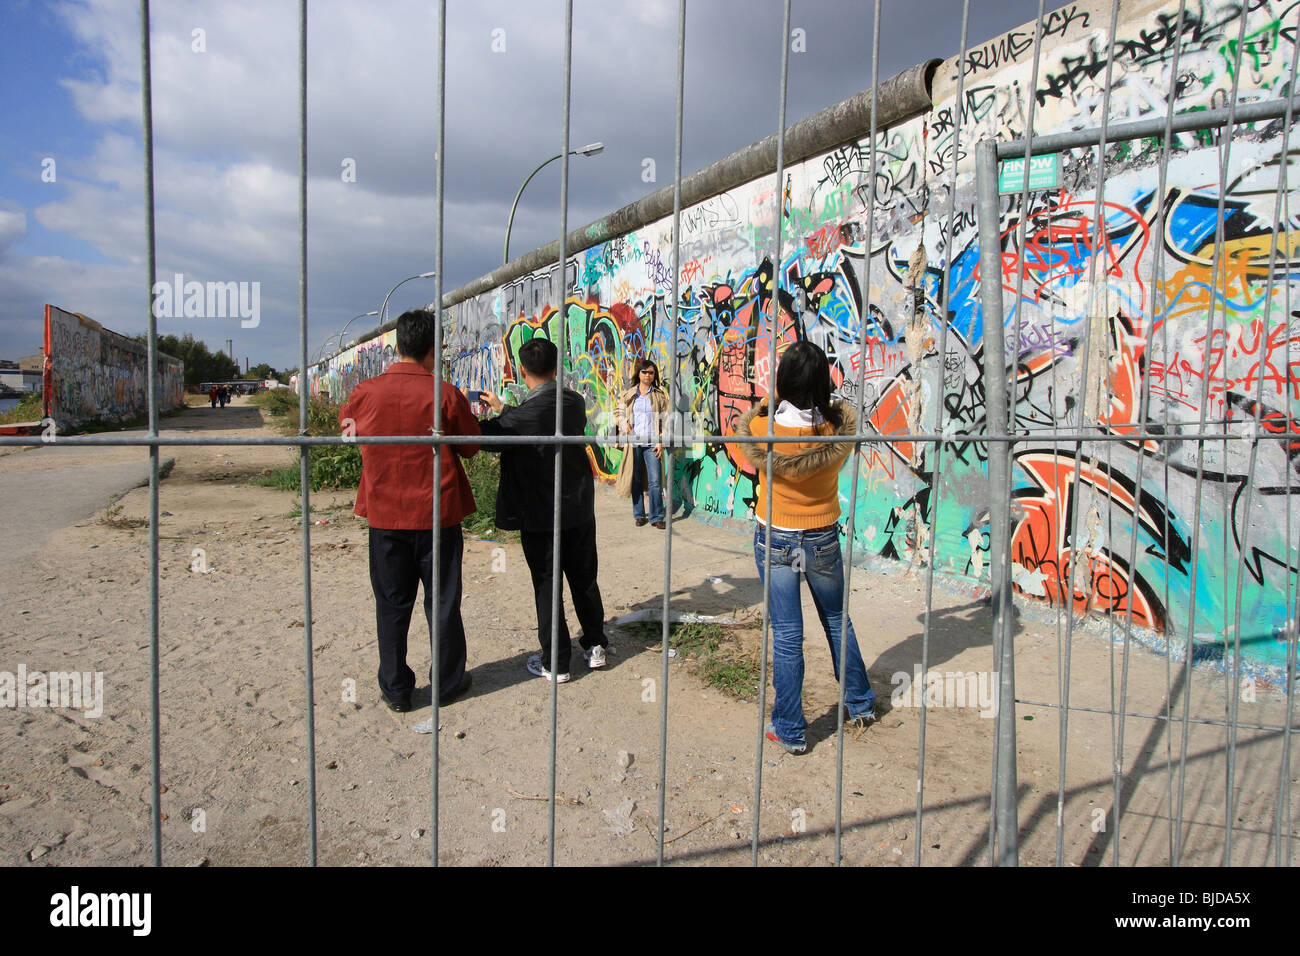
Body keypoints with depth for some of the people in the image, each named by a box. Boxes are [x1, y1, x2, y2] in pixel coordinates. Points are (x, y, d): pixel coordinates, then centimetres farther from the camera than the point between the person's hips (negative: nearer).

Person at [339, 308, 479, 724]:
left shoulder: (365, 393, -5)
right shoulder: (446, 395, -13)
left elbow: (346, 425, 15)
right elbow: (471, 446, -1)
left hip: (385, 517, 2)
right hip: (438, 515, -2)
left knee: (392, 604, 12)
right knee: (443, 602, 11)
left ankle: (396, 690, 21)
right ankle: (448, 682, 24)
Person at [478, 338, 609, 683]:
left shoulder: (522, 415, -23)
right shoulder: (576, 403, -5)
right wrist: (502, 408, 20)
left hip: (539, 518, -5)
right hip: (580, 511, 5)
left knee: (546, 587, 7)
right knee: (584, 580, 19)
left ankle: (555, 664, 15)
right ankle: (595, 647, 30)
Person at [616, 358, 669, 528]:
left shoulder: (660, 396, 7)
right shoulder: (628, 395, 10)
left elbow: (664, 421, 5)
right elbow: (620, 413, 19)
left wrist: (661, 441, -4)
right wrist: (624, 424, -4)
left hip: (652, 444, -1)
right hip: (634, 442, 1)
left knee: (655, 481, -7)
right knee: (636, 481, 7)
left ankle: (656, 517, -1)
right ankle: (639, 515, 17)